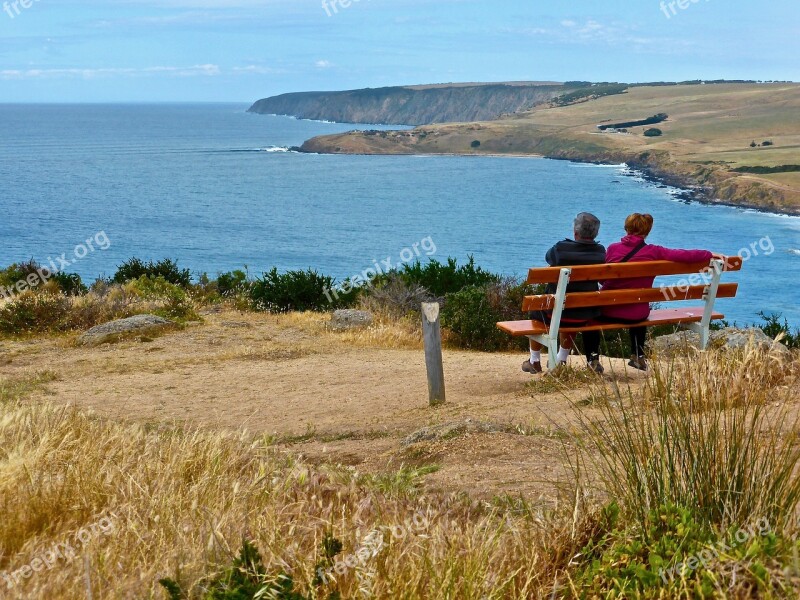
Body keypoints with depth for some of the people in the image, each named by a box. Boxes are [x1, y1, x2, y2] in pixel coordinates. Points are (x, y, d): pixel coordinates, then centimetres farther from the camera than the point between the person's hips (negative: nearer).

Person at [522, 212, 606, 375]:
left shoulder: (561, 249, -19)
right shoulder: (600, 253, -10)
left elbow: (548, 257, 6)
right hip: (587, 315, 3)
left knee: (536, 313, 30)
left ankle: (534, 362, 38)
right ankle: (561, 360, 47)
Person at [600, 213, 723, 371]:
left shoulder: (613, 248, -7)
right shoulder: (653, 252, -8)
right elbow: (684, 256, -11)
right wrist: (710, 255, 3)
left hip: (608, 312, -1)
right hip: (637, 315, 2)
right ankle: (638, 357, 45)